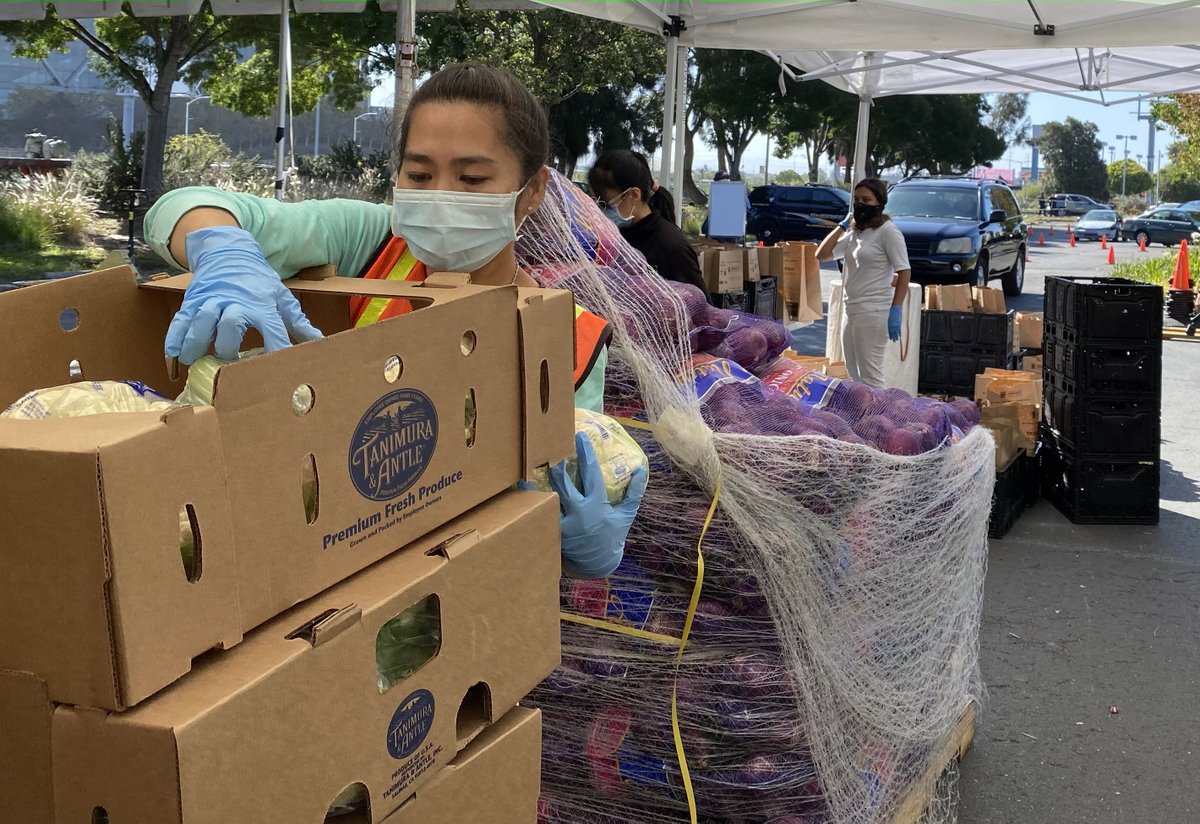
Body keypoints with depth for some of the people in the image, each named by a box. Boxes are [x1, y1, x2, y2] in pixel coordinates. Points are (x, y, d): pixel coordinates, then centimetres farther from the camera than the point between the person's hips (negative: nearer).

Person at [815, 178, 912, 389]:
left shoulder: (887, 231, -8)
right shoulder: (854, 233, 16)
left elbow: (904, 272, -13)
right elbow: (822, 254, 14)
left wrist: (896, 310, -21)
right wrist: (843, 225, 9)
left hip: (874, 312, -9)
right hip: (852, 310, 9)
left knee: (870, 376, -10)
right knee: (854, 376, 14)